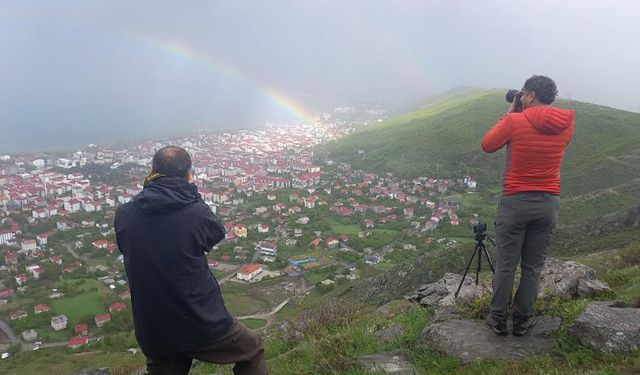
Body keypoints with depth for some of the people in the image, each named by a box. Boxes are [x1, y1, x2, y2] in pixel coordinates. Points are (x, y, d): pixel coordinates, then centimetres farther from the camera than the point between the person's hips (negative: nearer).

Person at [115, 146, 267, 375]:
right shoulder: (198, 212, -19)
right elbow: (217, 234, 3)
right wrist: (191, 195, 6)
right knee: (252, 348, 22)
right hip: (204, 325, -3)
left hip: (154, 336, 4)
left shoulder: (123, 215, -8)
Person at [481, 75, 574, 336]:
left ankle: (498, 320, 18)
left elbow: (487, 145, 2)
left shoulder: (515, 121, -13)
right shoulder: (566, 124, 0)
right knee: (533, 267, 13)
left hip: (515, 201, -3)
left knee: (506, 265, 7)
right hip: (549, 203, 4)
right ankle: (522, 321, 24)